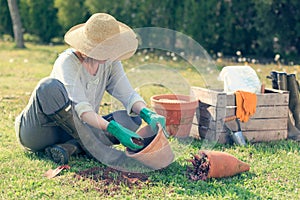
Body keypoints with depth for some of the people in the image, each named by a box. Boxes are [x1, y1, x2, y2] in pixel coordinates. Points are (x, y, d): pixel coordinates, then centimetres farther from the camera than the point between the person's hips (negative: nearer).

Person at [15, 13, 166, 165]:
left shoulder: (110, 62, -1)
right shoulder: (68, 61, -21)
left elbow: (128, 94, -9)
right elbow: (80, 108, -32)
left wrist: (148, 114, -29)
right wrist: (114, 129, -43)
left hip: (73, 130, 6)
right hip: (38, 131, -5)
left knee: (132, 118, -12)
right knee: (50, 86, -36)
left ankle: (70, 147, -25)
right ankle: (98, 147, -29)